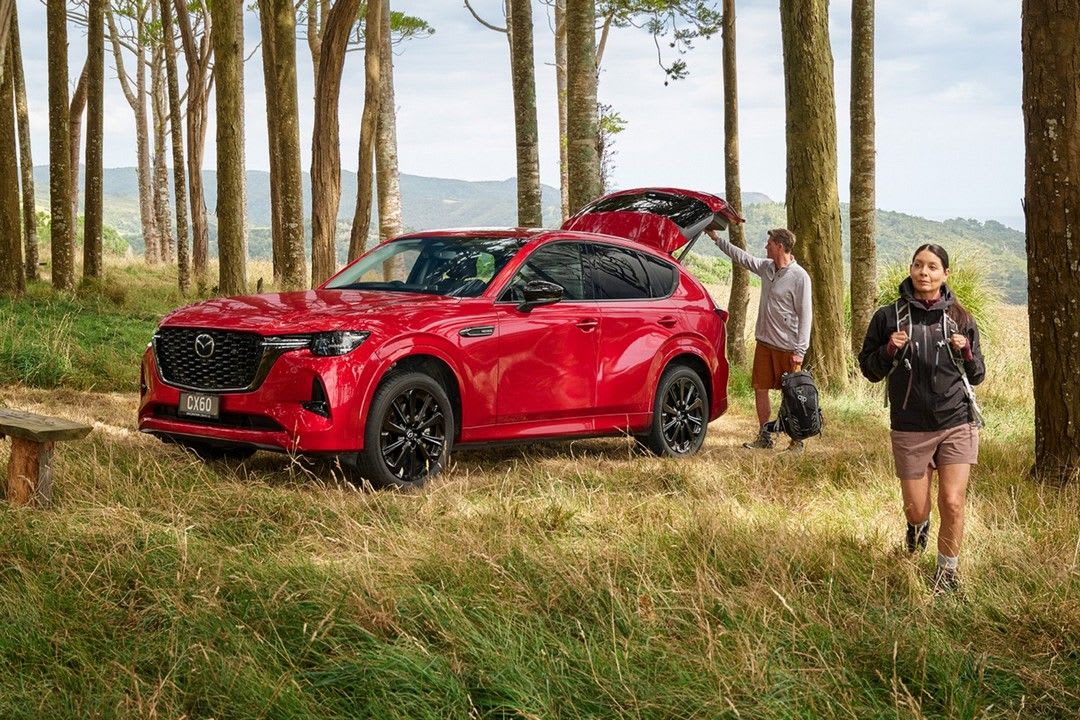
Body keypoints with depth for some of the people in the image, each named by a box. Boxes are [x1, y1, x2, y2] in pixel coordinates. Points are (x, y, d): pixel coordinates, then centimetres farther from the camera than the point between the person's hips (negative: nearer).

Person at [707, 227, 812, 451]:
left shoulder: (799, 277, -14)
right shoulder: (766, 267, 6)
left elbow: (805, 315, -14)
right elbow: (741, 256, 22)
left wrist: (800, 350, -16)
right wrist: (716, 238, 26)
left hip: (787, 346, -7)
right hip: (764, 341, 7)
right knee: (760, 389, 10)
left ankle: (797, 441, 7)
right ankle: (764, 437, 20)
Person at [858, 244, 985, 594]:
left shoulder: (961, 319, 3)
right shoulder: (889, 316, -1)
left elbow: (977, 376, 10)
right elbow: (868, 368, 6)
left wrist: (966, 352, -11)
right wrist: (889, 350, -13)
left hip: (957, 424, 0)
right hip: (910, 429, 0)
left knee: (952, 503, -9)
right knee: (916, 509, 7)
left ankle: (947, 571, 14)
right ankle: (919, 526, 46)